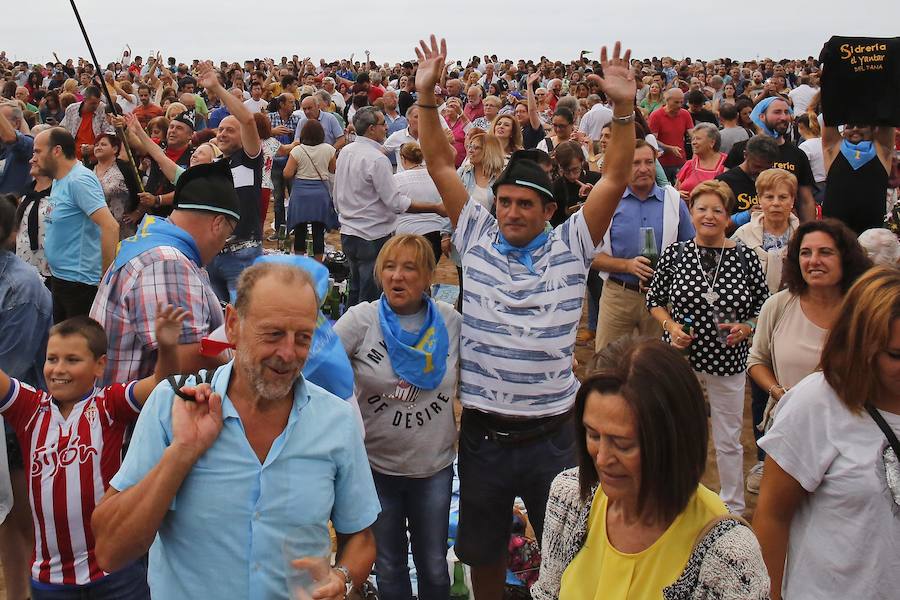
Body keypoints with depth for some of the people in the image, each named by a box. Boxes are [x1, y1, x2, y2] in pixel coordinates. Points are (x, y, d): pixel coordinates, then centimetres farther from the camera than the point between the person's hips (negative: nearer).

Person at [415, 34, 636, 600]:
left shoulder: (571, 245, -2)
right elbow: (441, 165, -1)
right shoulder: (476, 237, 1)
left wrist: (624, 109, -19)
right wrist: (427, 96, -9)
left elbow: (615, 178, -8)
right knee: (483, 549, 19)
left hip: (552, 434, -1)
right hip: (482, 432, 1)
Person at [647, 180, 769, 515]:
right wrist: (670, 326, -12)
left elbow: (764, 308, 4)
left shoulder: (746, 258, -5)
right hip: (681, 355, 0)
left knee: (728, 440, 12)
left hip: (727, 360, 0)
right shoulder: (674, 254, -5)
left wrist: (745, 329, -14)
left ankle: (734, 509, 30)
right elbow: (654, 300, 5)